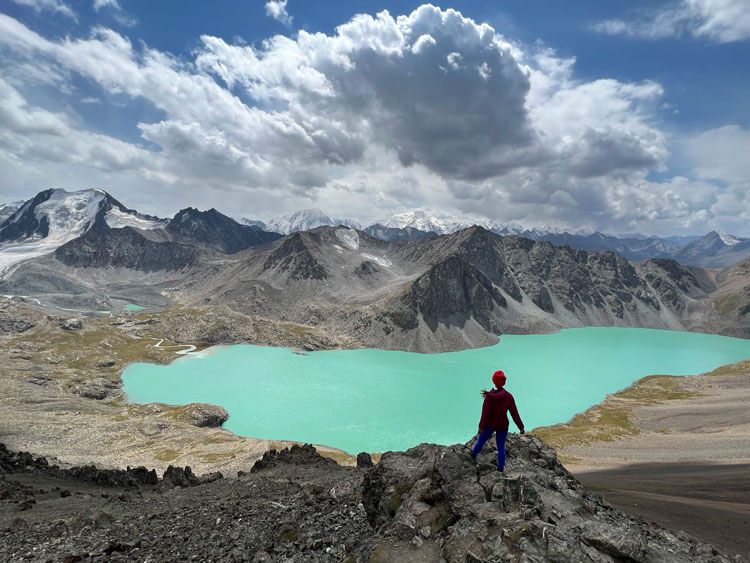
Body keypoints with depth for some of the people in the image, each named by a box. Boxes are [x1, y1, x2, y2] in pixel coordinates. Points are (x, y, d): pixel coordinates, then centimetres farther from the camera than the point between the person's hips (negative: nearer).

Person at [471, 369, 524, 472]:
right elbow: (515, 414, -9)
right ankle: (500, 467, 30)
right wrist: (521, 427, 1)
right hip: (502, 426, 2)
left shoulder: (489, 397, -25)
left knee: (481, 440, 24)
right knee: (501, 447, 20)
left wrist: (481, 426, -16)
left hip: (489, 425, -2)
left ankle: (474, 455, 48)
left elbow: (485, 413, -23)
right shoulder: (509, 397, -15)